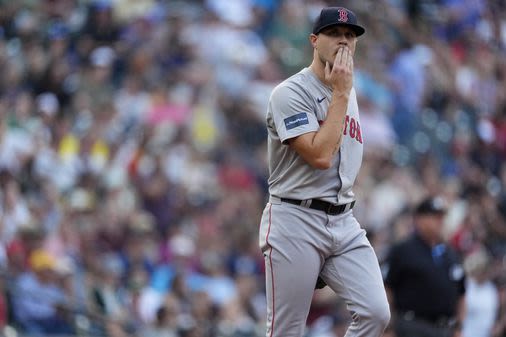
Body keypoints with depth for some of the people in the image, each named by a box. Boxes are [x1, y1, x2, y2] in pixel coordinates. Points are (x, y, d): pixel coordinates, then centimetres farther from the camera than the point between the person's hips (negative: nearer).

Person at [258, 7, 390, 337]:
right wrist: (340, 93, -13)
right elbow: (320, 156, -20)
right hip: (295, 222, -7)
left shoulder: (348, 92, 16)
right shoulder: (290, 93, -9)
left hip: (344, 223, 7)